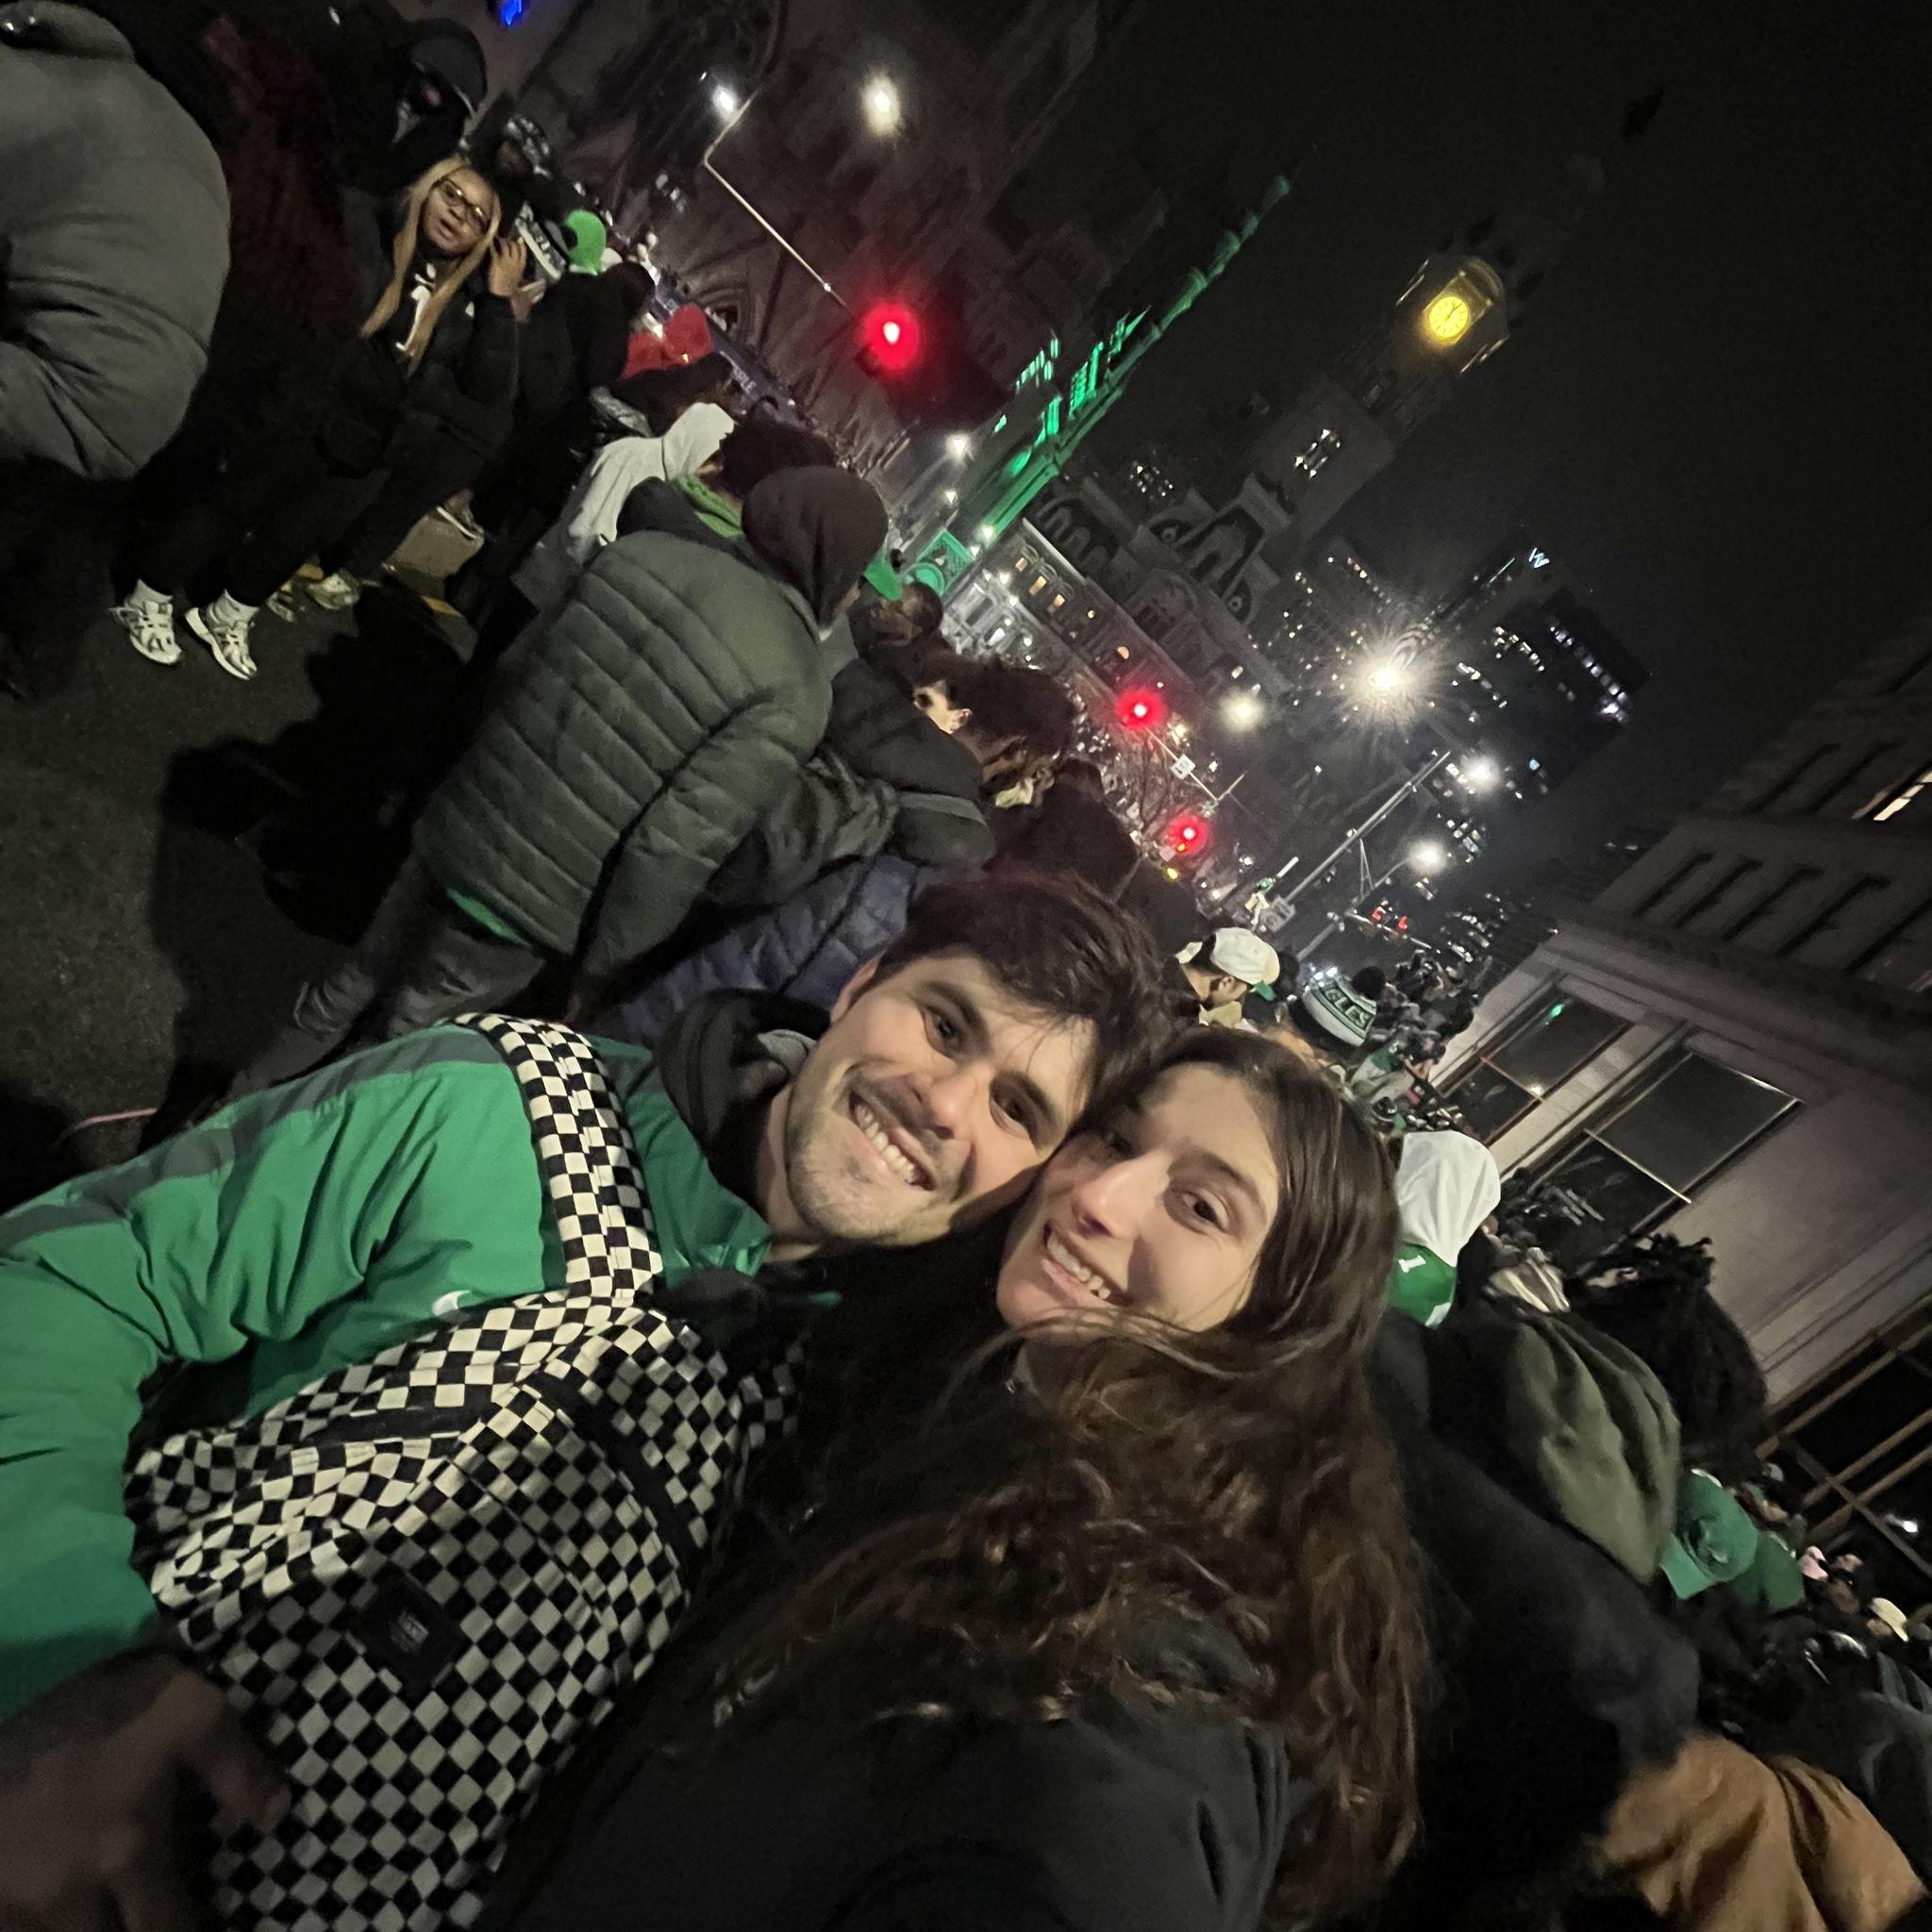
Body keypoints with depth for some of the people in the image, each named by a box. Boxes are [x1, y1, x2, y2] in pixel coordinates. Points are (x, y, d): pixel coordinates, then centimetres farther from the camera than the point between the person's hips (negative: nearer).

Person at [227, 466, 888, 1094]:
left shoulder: (645, 550, 0)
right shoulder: (793, 692, -19)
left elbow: (517, 669, 9)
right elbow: (674, 850, -22)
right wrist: (600, 971, -9)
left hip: (452, 829, 6)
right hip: (529, 908, -6)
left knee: (348, 990, 29)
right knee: (393, 1044, 19)